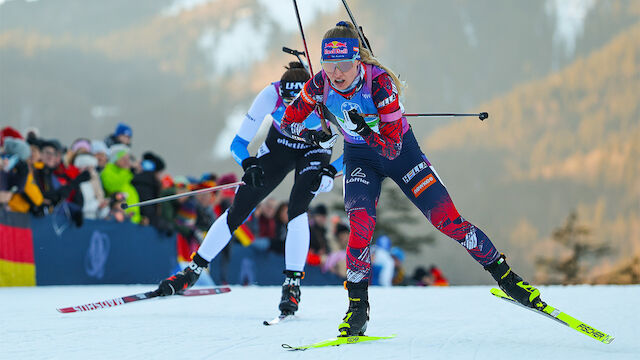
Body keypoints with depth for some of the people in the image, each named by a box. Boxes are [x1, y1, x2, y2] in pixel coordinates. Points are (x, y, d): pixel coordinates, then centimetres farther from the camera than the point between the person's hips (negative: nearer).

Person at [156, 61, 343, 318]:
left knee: (297, 209, -28)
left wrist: (330, 171, -34)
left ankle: (292, 285, -22)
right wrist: (250, 165, -41)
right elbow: (238, 144, -23)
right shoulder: (271, 95, -32)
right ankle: (193, 271, 13)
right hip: (278, 145, 2)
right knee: (237, 211, -1)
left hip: (314, 150, -2)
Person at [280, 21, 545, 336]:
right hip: (359, 158, 2)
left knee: (446, 219, -8)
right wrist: (308, 134, -25)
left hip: (399, 150, -2)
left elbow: (392, 148, -30)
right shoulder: (320, 85, -20)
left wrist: (364, 128, -48)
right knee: (361, 223, -23)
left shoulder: (380, 82, -31)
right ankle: (358, 306, -13)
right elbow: (287, 121, -4)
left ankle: (504, 275, 7)